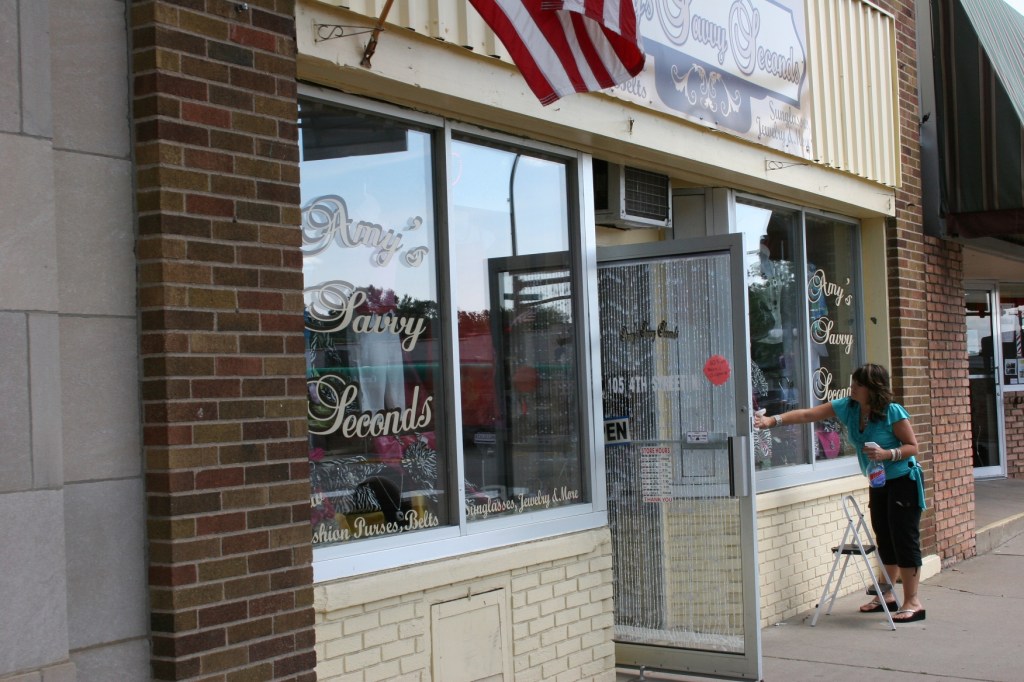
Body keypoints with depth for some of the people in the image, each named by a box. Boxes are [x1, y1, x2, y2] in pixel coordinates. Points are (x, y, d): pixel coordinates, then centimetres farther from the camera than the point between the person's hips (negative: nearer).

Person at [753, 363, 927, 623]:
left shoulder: (893, 412, -20)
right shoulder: (848, 407, -3)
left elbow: (912, 446, -14)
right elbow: (807, 415, -8)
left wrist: (887, 454, -31)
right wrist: (773, 420, -18)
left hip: (903, 481, -7)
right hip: (878, 483, 7)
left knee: (904, 539, -7)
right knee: (885, 540, 12)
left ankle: (912, 602, -3)